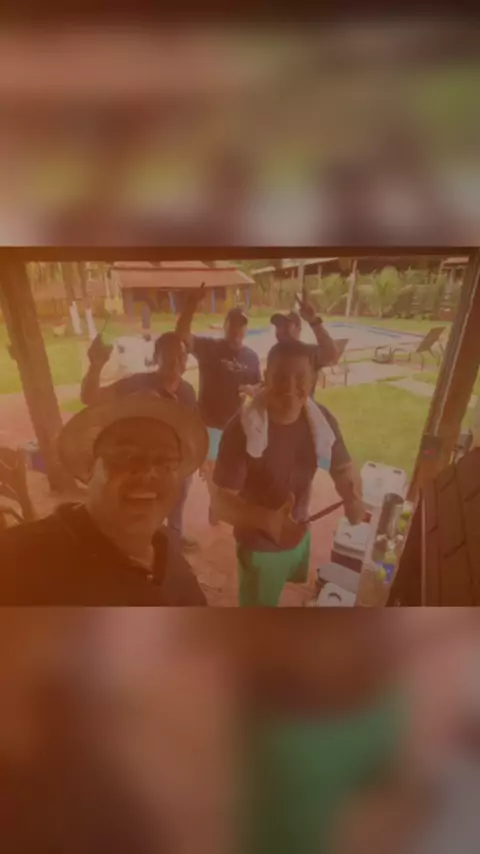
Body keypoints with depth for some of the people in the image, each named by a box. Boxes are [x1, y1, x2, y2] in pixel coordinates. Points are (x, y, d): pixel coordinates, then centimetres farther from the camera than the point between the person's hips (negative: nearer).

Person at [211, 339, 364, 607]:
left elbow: (344, 468, 1)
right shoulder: (243, 428, -27)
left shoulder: (322, 420, -13)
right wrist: (267, 521, -43)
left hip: (301, 536, 5)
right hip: (260, 547, -5)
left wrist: (353, 497, -22)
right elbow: (222, 501, -25)